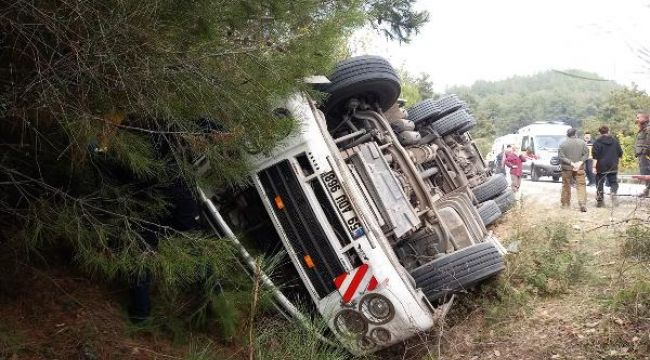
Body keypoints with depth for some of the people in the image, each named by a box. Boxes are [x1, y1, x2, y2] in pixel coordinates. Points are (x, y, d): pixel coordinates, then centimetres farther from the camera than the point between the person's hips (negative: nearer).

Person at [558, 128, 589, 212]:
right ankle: (582, 204, -12)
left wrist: (571, 163, -12)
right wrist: (580, 162, -10)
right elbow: (586, 154, -3)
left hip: (567, 168, -1)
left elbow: (561, 157, -12)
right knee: (581, 186, 1)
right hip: (580, 168, 1)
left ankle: (565, 203, 22)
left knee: (566, 185, 12)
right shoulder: (582, 142, 0)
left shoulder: (563, 144, -6)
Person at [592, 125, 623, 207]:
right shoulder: (615, 140, 6)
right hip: (612, 167, 3)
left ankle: (600, 201, 8)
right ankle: (613, 192, -18)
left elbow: (595, 155, -14)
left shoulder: (597, 141, -7)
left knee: (600, 183, 6)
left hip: (601, 166, -3)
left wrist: (594, 166, -14)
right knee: (613, 182, 13)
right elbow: (620, 153, 12)